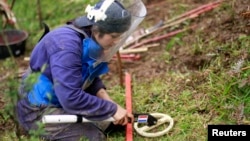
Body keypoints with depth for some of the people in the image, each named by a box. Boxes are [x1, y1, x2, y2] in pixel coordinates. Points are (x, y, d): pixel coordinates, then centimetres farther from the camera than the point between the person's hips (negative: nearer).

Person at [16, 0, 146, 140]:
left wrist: (108, 101, -10)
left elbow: (90, 78, 8)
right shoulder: (67, 44, -31)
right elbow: (71, 99, -35)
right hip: (39, 110, -9)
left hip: (63, 99, 9)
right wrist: (112, 109, -26)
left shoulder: (91, 41, -4)